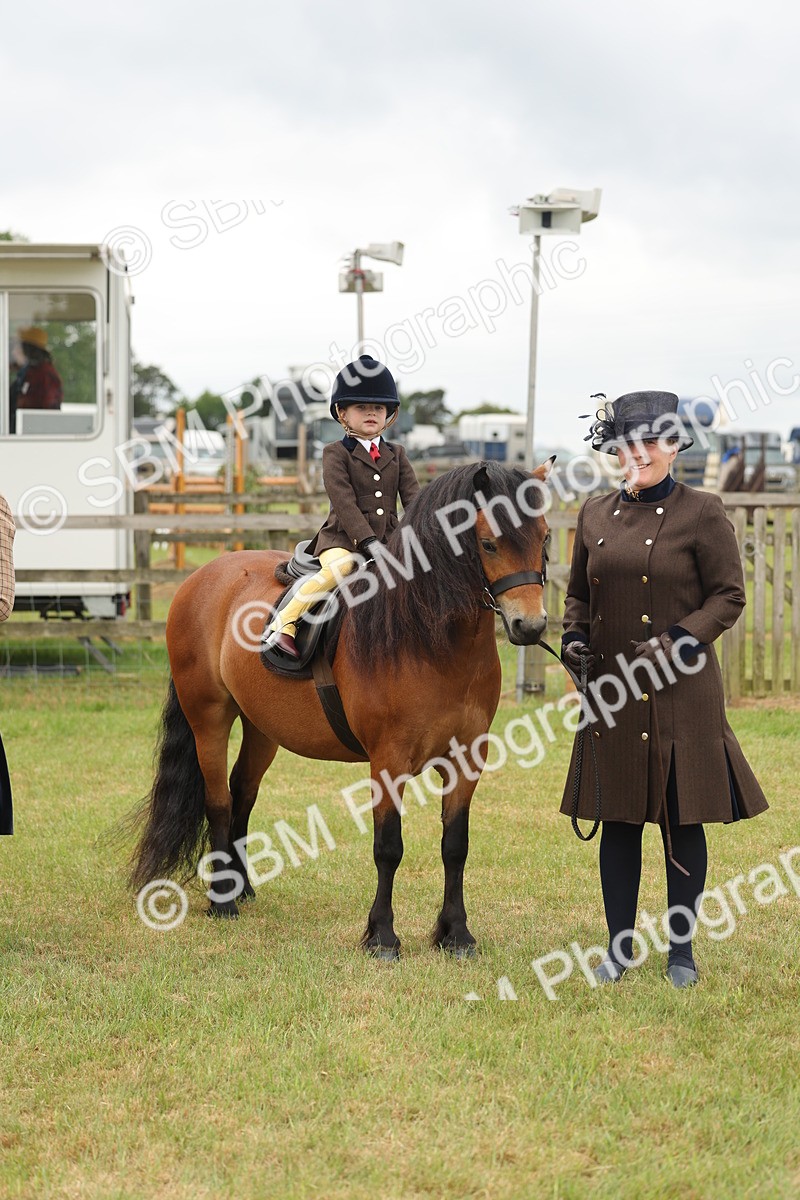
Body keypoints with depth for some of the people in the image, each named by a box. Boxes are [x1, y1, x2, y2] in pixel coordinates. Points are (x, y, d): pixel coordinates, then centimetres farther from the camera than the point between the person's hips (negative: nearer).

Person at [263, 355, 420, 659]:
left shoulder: (396, 455, 16)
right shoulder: (335, 454, 0)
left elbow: (413, 497, 7)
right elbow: (344, 503, -12)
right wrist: (366, 540, -23)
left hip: (388, 540, 6)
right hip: (342, 539, -6)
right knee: (338, 567, -35)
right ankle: (282, 625, -29)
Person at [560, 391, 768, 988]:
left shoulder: (702, 513, -5)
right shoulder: (595, 514, 9)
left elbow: (730, 596, -5)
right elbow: (579, 593, 19)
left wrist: (678, 640, -18)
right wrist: (574, 637, 0)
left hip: (682, 690, -4)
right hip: (611, 688, 4)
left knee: (683, 820, 3)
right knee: (618, 819, 8)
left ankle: (682, 950, 14)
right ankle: (620, 946, 18)